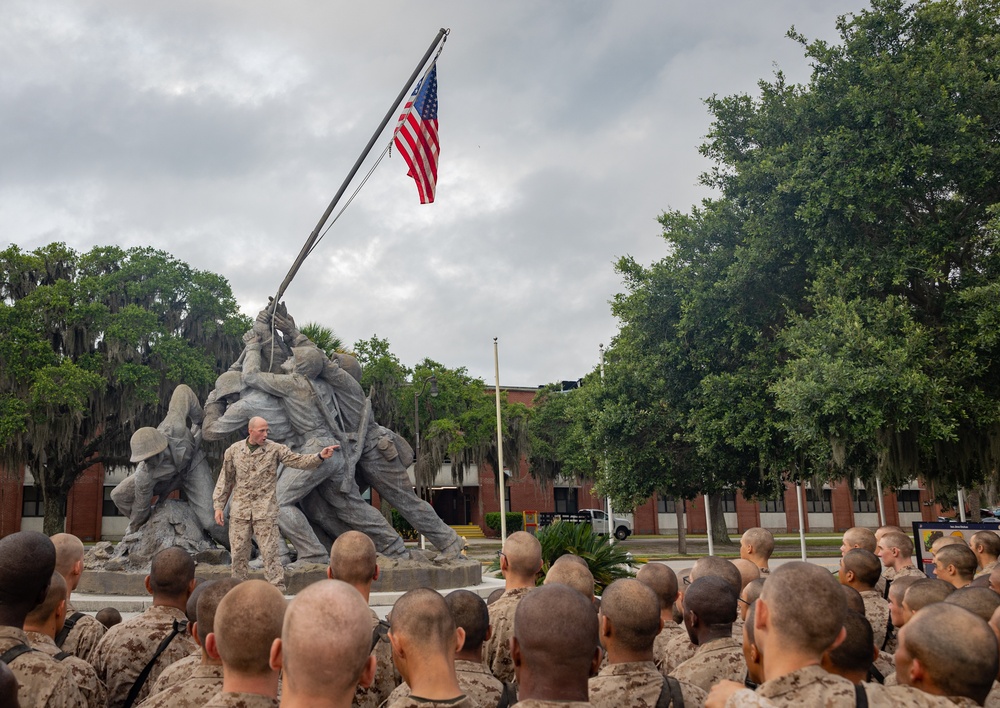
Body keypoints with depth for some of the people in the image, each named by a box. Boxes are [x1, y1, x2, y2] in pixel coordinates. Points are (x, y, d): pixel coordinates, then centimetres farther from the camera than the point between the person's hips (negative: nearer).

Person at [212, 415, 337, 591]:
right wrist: (219, 506, 8)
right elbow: (225, 480, 12)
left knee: (270, 551, -3)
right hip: (239, 510, 2)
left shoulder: (275, 449, -1)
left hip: (265, 511, -2)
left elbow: (299, 461, -10)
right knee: (238, 552, 8)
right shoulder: (234, 450, 5)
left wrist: (320, 456, -27)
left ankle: (277, 589, 1)